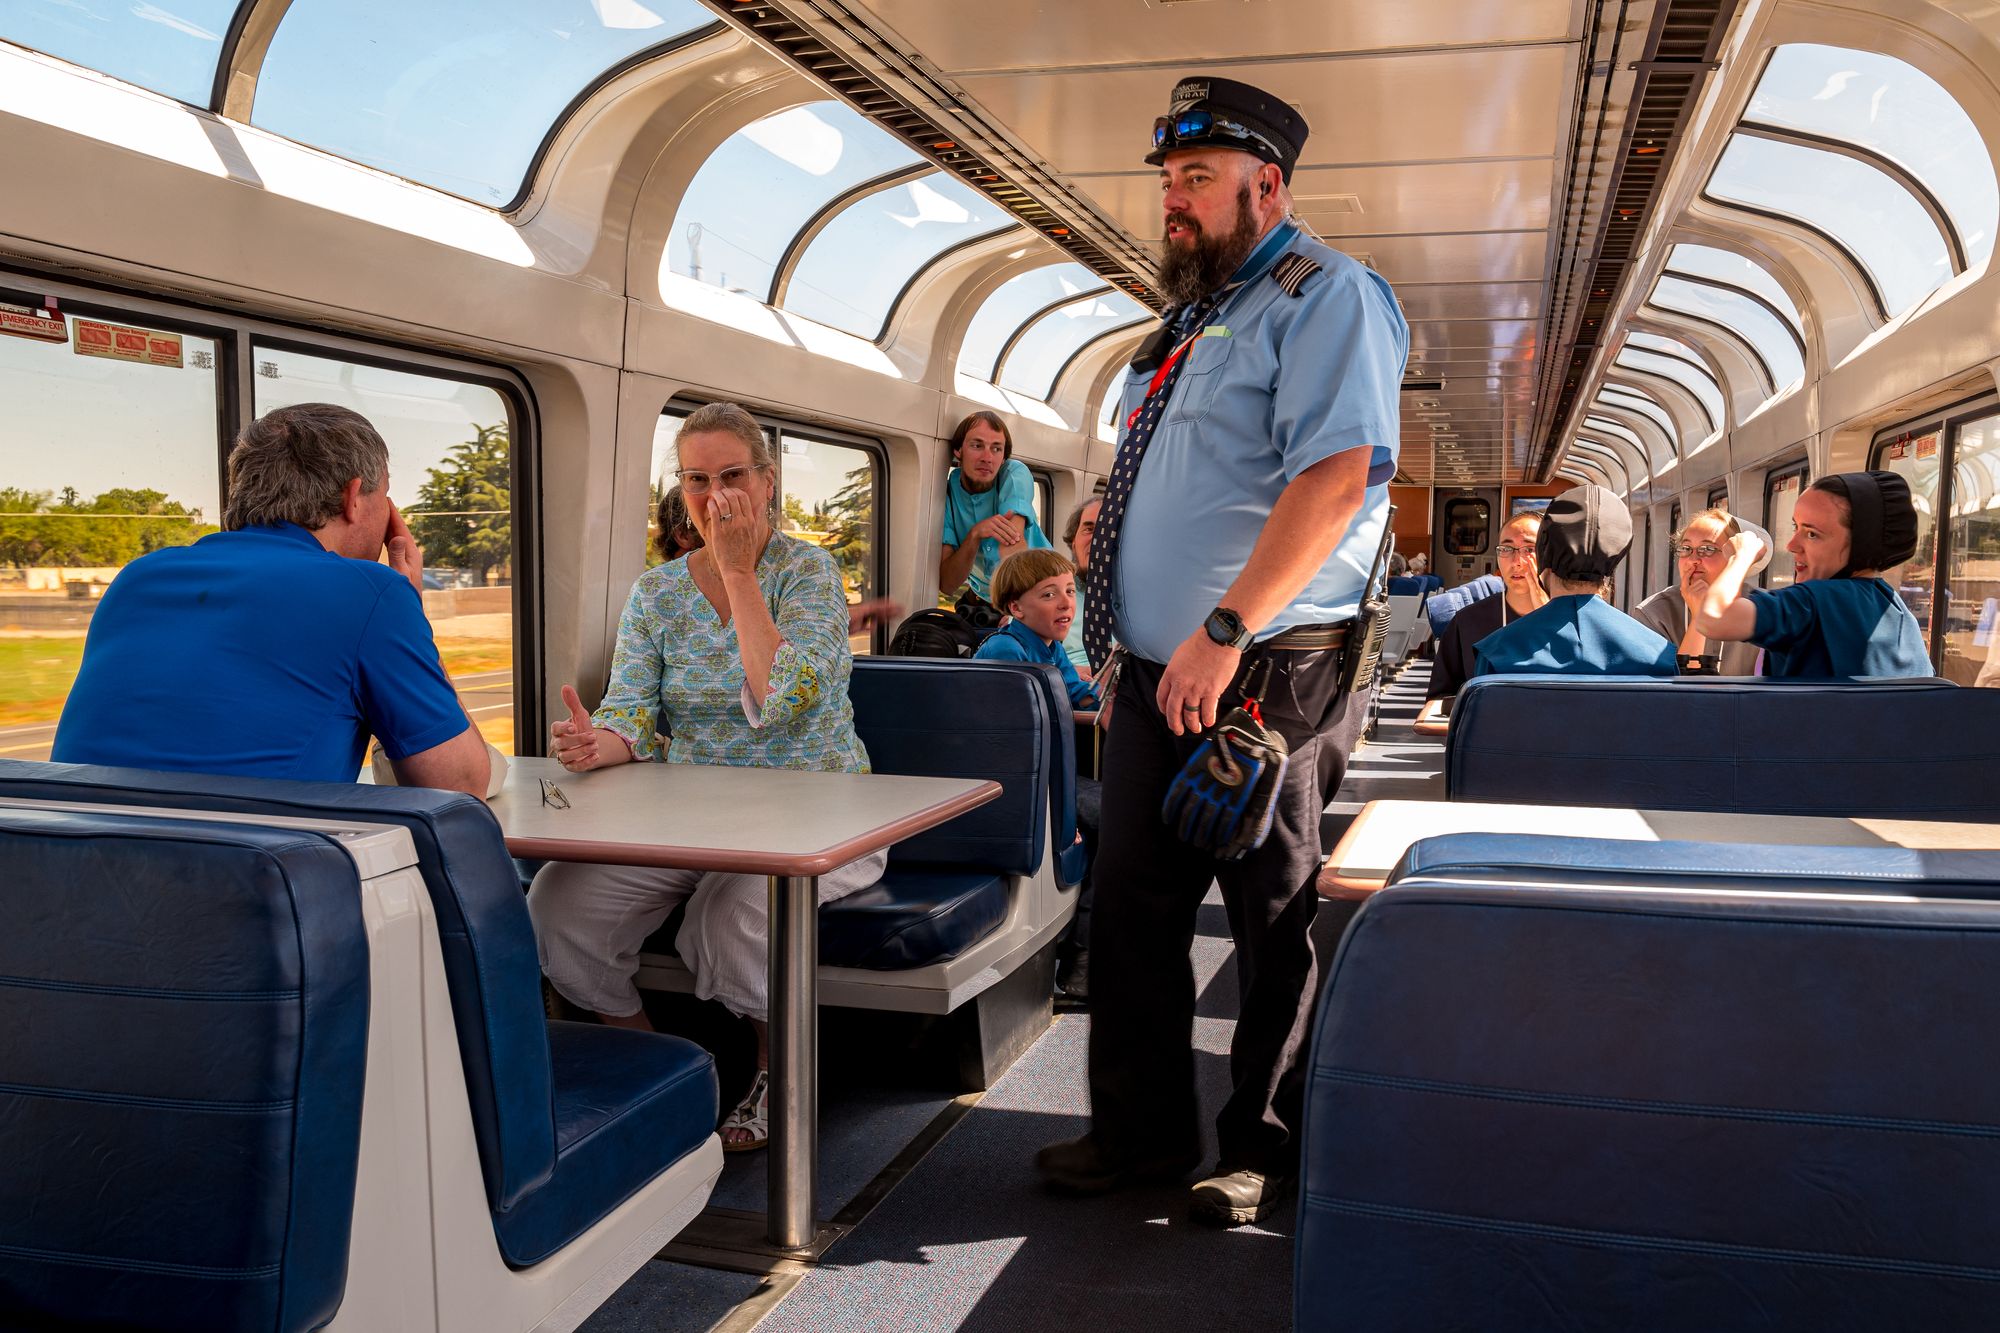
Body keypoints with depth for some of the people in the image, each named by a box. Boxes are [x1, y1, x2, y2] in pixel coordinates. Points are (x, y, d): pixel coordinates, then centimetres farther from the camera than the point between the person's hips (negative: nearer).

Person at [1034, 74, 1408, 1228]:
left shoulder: (1324, 293, -6)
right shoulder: (1196, 318, 21)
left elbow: (1337, 472, -21)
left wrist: (1224, 631, -26)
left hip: (1262, 677, -8)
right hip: (1157, 677, 9)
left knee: (1278, 923, 4)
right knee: (1132, 908, 10)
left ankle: (1265, 1150, 19)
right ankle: (1142, 1130, 24)